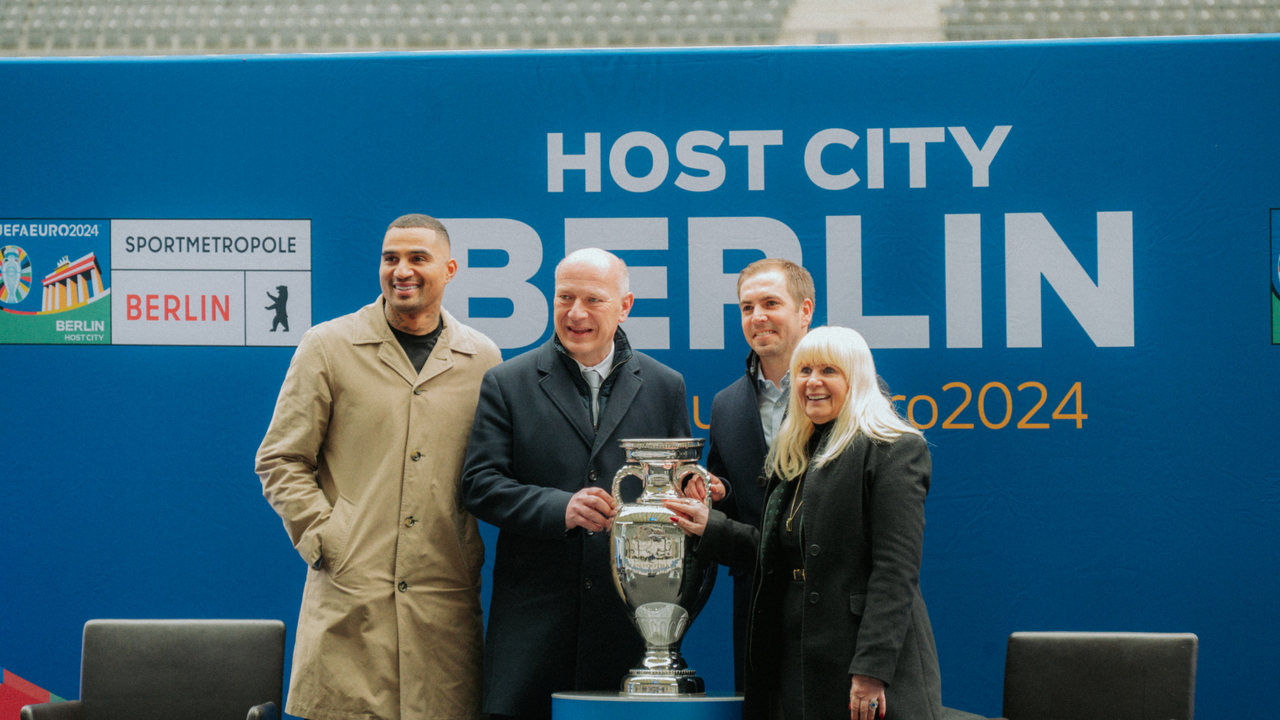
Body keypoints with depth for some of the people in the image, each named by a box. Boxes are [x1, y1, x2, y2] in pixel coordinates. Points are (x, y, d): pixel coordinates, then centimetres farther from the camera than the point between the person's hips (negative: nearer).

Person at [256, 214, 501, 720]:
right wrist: (325, 541, -4)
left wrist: (474, 553, 5)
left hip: (447, 602, 2)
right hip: (350, 599, -2)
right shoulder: (327, 347, 5)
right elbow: (280, 461, 6)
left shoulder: (483, 360, 11)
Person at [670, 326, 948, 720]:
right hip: (796, 658, 7)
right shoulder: (794, 455, 18)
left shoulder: (894, 450, -7)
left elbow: (897, 571, -15)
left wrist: (872, 671, -20)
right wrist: (712, 528, 12)